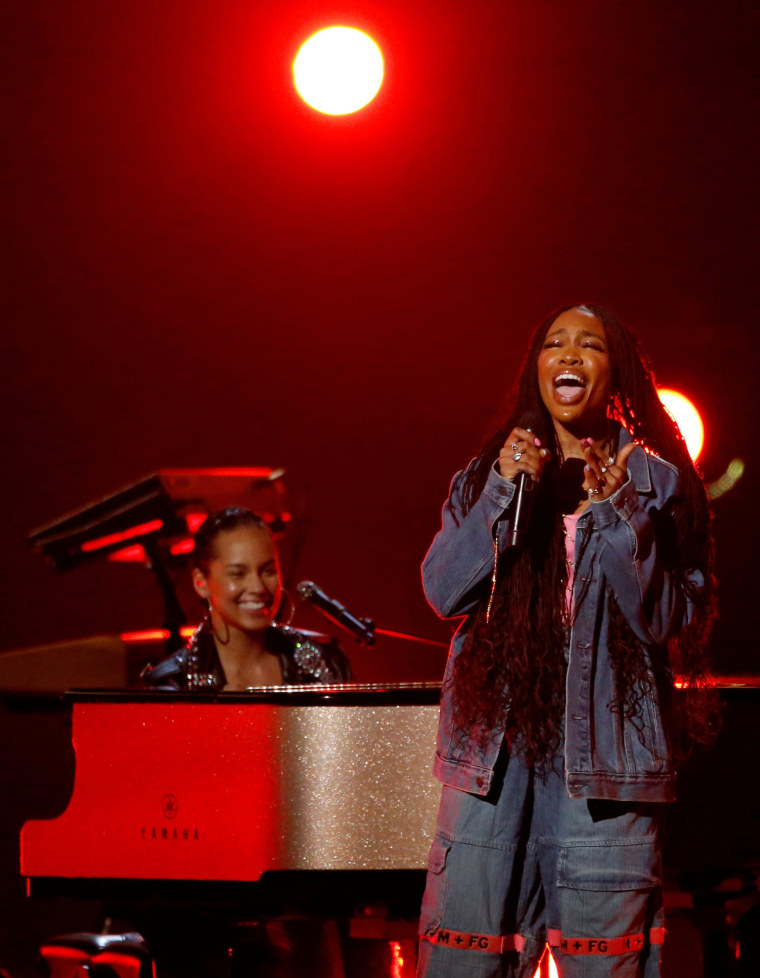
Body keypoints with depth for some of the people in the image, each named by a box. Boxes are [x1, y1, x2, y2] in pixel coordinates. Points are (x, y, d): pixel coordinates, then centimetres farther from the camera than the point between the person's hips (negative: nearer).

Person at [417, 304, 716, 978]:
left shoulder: (657, 484, 7)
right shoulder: (488, 473, 15)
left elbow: (667, 620, -3)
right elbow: (443, 592, 2)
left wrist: (613, 512, -13)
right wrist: (503, 491, -8)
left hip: (605, 750, -2)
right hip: (494, 749, 2)